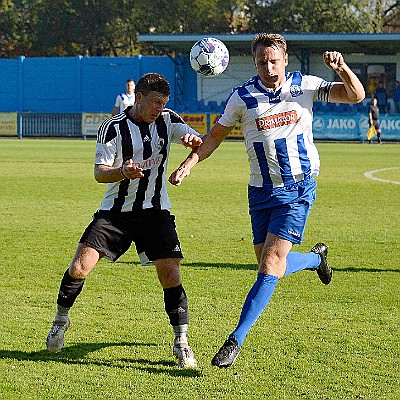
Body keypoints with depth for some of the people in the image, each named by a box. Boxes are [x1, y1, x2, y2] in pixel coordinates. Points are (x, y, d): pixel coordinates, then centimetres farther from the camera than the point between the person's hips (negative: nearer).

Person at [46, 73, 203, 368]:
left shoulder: (167, 120, 3)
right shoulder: (113, 127, -7)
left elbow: (200, 142, -5)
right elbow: (99, 173, -11)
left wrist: (193, 139, -30)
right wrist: (123, 172, -32)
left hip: (156, 211, 2)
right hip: (115, 211, -2)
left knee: (170, 275, -10)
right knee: (80, 267, -11)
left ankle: (181, 342, 3)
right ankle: (61, 319, 16)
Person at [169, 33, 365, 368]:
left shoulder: (305, 86, -2)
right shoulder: (242, 98, -1)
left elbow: (356, 95, -5)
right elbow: (215, 136, 8)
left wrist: (341, 68, -25)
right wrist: (189, 163, -6)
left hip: (298, 188, -3)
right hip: (262, 190, 3)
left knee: (272, 261, -14)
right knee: (272, 268, 6)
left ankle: (236, 340, -13)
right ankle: (316, 257, 41)